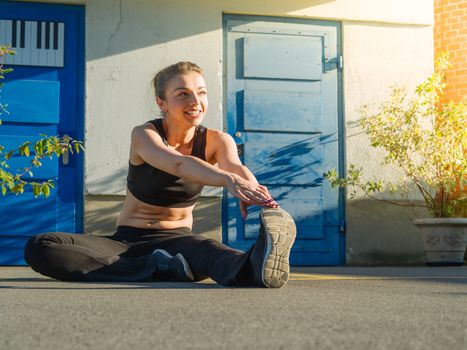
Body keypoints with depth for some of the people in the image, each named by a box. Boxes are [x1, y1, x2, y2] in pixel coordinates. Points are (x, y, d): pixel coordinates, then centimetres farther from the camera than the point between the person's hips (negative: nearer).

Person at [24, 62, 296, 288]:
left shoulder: (217, 141, -1)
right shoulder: (144, 135, -10)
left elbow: (235, 166, -25)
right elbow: (179, 165, -33)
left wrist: (252, 190, -52)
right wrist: (227, 179, -54)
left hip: (177, 239, 0)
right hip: (128, 241, 0)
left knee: (203, 248, -39)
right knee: (39, 248, -28)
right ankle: (157, 268, -37)